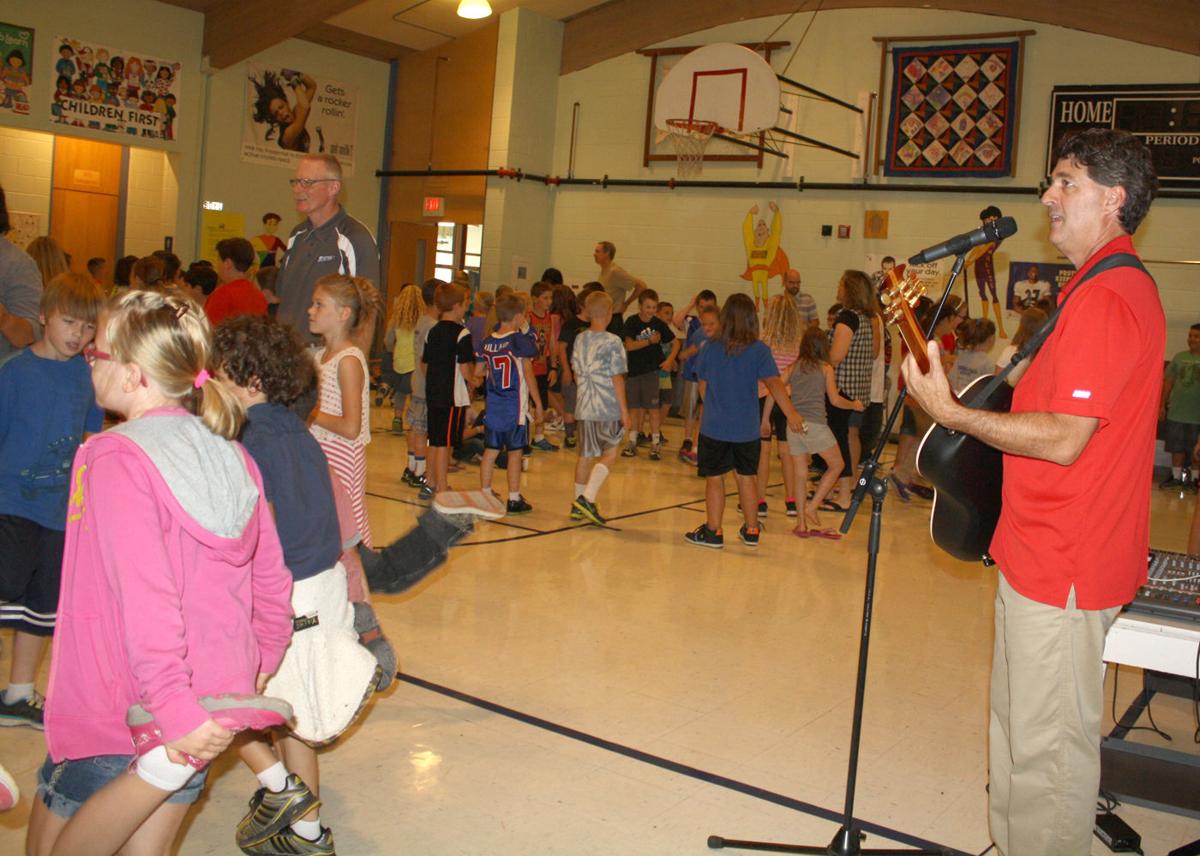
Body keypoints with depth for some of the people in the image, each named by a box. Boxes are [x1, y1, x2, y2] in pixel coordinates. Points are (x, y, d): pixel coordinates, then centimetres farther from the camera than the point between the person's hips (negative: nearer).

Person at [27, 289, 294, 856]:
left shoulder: (119, 458, -16)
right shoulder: (232, 456, 3)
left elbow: (144, 597, -24)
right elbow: (271, 579, 9)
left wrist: (174, 710, -27)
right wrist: (260, 665, 20)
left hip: (124, 704, -6)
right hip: (217, 695, 6)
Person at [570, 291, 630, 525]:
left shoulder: (580, 339, 8)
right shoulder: (612, 342, -11)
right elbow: (617, 378, -11)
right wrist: (624, 411, -7)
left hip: (584, 407, 6)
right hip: (608, 408, -6)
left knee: (585, 455, 14)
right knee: (610, 454, 5)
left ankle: (578, 505, 19)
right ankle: (587, 498, -8)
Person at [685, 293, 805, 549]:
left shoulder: (710, 348, -3)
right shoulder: (759, 350, -8)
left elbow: (703, 386, 7)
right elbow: (774, 384, -18)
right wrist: (791, 414, -20)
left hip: (714, 428, -1)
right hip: (747, 429, 1)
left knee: (715, 479, 7)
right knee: (746, 477, 15)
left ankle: (713, 532, 13)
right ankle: (751, 531, 25)